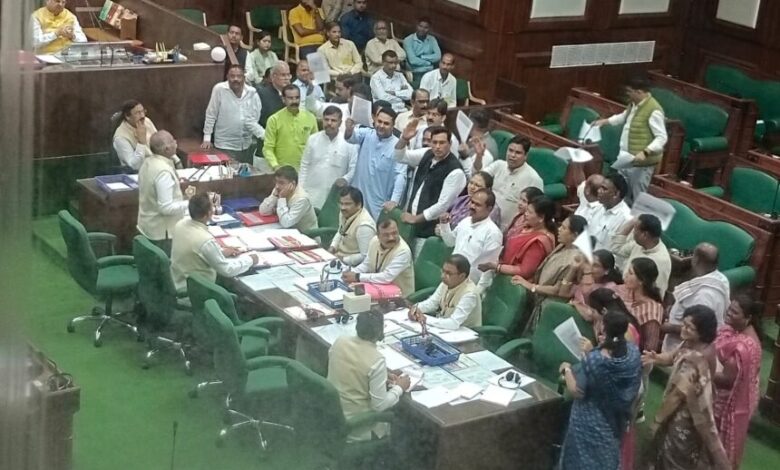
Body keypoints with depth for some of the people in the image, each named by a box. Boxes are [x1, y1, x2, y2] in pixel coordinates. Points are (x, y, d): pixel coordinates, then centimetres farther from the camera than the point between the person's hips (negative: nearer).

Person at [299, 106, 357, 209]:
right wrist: (301, 190, 6)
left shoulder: (349, 142, -5)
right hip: (311, 196, 2)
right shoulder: (312, 139, 5)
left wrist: (346, 179, -21)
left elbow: (354, 169, -2)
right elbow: (304, 166, 10)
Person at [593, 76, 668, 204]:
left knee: (638, 199, -4)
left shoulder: (653, 110, -22)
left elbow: (662, 138, -24)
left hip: (641, 163, -10)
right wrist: (605, 121, 31)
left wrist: (645, 152, -35)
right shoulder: (634, 104, 9)